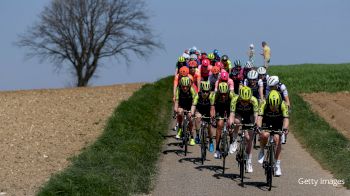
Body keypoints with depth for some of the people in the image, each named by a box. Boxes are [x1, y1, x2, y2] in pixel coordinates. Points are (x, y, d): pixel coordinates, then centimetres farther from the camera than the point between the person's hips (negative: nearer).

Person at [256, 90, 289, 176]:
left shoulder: (283, 105, -31)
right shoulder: (264, 104, -32)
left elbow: (286, 118, -38)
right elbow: (259, 117, -40)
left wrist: (285, 129, -56)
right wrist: (259, 127, -58)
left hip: (278, 123, 0)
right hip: (266, 121, 0)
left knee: (277, 139, -19)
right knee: (265, 135, -30)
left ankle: (277, 165, -11)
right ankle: (262, 151, -1)